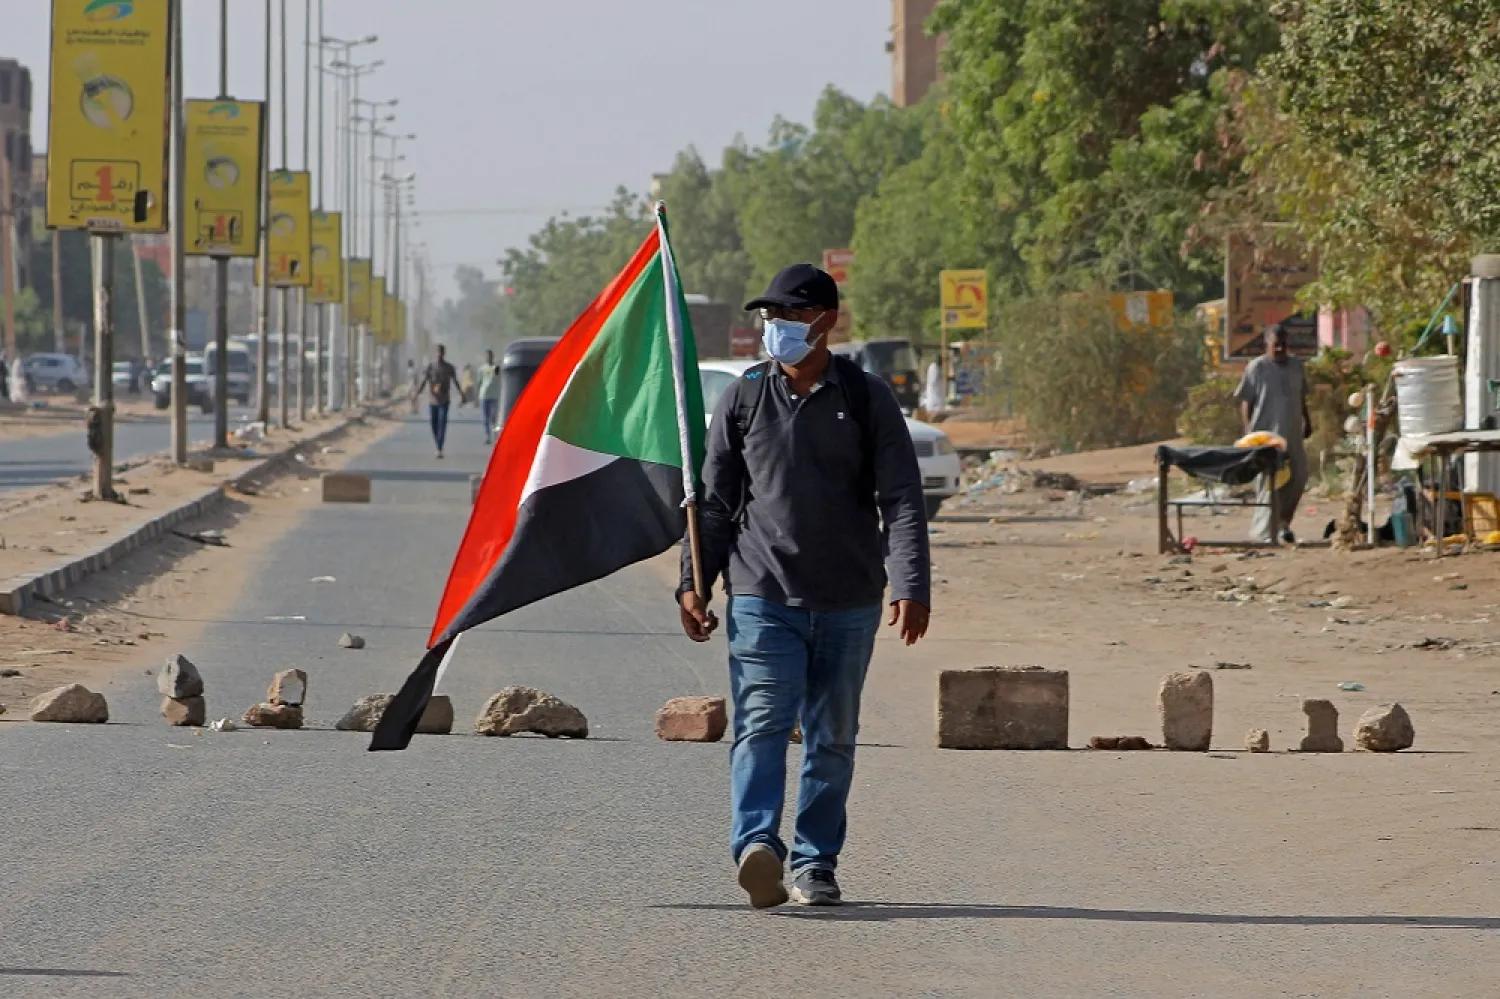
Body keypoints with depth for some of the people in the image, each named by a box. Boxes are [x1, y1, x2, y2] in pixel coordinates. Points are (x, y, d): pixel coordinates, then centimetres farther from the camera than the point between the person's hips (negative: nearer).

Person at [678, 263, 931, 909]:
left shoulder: (866, 400, 3)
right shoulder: (743, 399, 7)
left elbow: (901, 498, 0)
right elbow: (713, 498, 12)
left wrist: (910, 586, -11)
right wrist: (693, 582, 5)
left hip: (849, 605, 1)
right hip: (763, 596, -1)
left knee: (833, 738, 6)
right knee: (763, 723, -16)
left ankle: (815, 864, 13)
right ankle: (758, 843, -31)